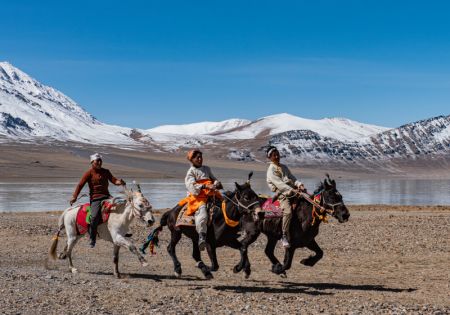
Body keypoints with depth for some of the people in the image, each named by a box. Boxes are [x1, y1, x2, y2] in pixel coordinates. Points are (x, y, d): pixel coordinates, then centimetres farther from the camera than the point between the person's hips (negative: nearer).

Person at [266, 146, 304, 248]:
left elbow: (292, 178, 16)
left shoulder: (284, 167, 23)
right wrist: (291, 190, -24)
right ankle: (284, 236, -23)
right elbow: (278, 183, -14)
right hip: (282, 194, -8)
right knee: (288, 211, -30)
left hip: (293, 191, 8)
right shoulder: (271, 170, -2)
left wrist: (299, 185, -5)